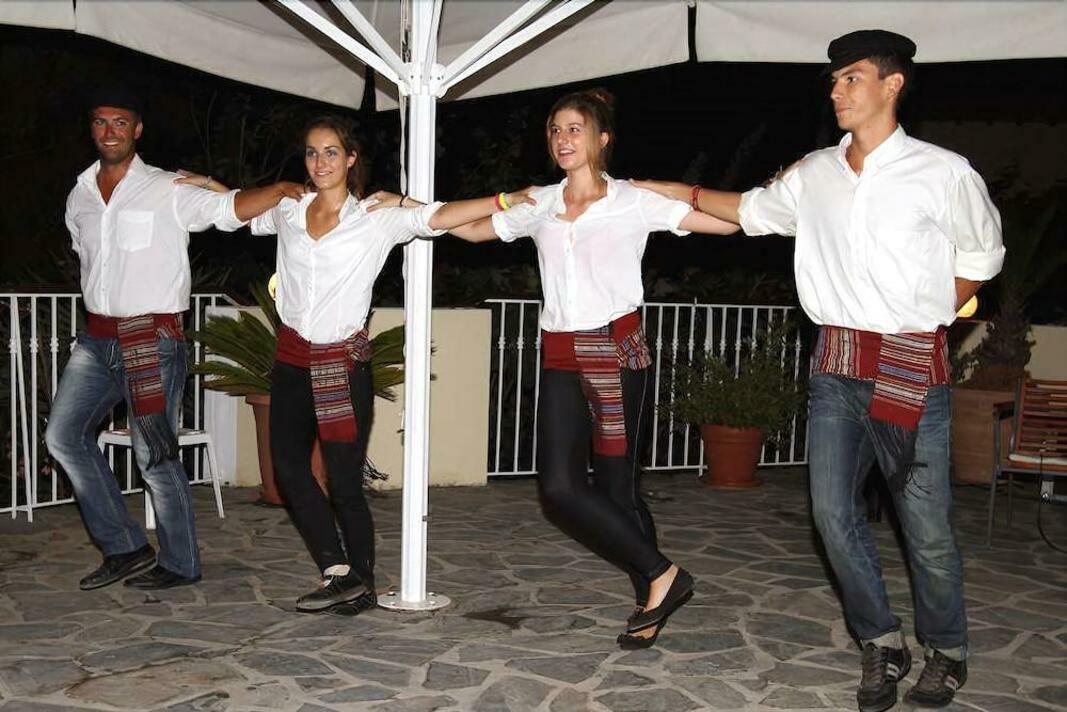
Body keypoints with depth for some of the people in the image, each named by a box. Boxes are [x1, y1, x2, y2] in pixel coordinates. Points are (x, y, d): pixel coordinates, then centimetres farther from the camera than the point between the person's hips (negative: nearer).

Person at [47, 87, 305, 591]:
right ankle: (125, 547, 17)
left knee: (155, 456, -3)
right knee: (63, 435, 5)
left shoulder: (169, 192, -7)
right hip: (97, 338, 7)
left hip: (153, 339, -7)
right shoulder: (79, 197, 12)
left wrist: (280, 188, -34)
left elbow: (230, 209, -19)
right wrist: (102, 311, 17)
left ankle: (179, 564, 14)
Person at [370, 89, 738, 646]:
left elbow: (728, 221, -4)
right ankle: (659, 582, 13)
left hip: (617, 351, -5)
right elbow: (474, 229, 25)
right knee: (559, 489, -2)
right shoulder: (539, 204, 12)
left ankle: (658, 579, 19)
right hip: (561, 359, 5)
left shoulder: (635, 201, -1)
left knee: (618, 487, -3)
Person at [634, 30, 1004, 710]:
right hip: (835, 366, 4)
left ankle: (948, 651, 25)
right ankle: (882, 643, 21)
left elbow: (982, 257, 11)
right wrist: (676, 189, 24)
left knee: (927, 524, 3)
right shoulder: (813, 175, 9)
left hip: (912, 368, -4)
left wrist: (922, 318, 6)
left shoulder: (945, 173, -3)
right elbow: (752, 210, 25)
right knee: (834, 511, 2)